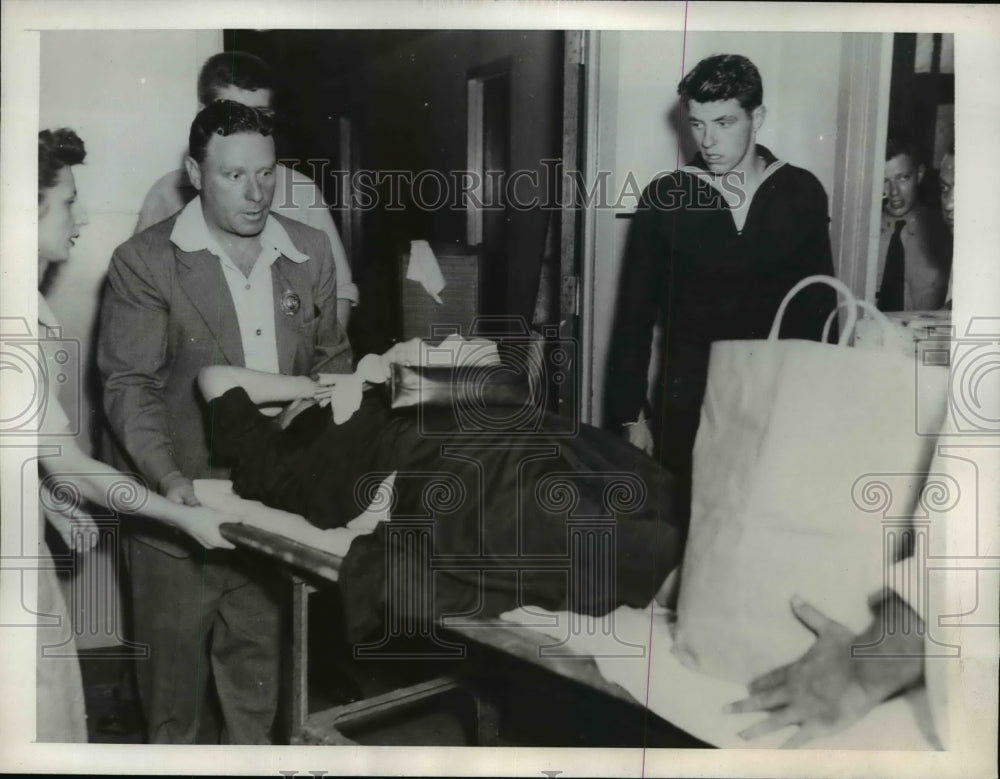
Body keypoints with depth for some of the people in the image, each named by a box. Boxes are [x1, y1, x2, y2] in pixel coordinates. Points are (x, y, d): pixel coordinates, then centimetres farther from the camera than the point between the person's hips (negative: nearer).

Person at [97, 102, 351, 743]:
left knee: (259, 661, 16)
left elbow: (330, 355, 14)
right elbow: (129, 384, -11)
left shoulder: (311, 251, 4)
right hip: (182, 504, -3)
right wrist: (168, 476, -24)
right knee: (175, 665, 13)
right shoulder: (144, 261, -8)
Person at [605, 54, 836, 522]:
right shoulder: (665, 199, -2)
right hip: (691, 403, -1)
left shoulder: (801, 193, 2)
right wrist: (631, 414, -1)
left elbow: (820, 304, 10)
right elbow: (635, 315, 2)